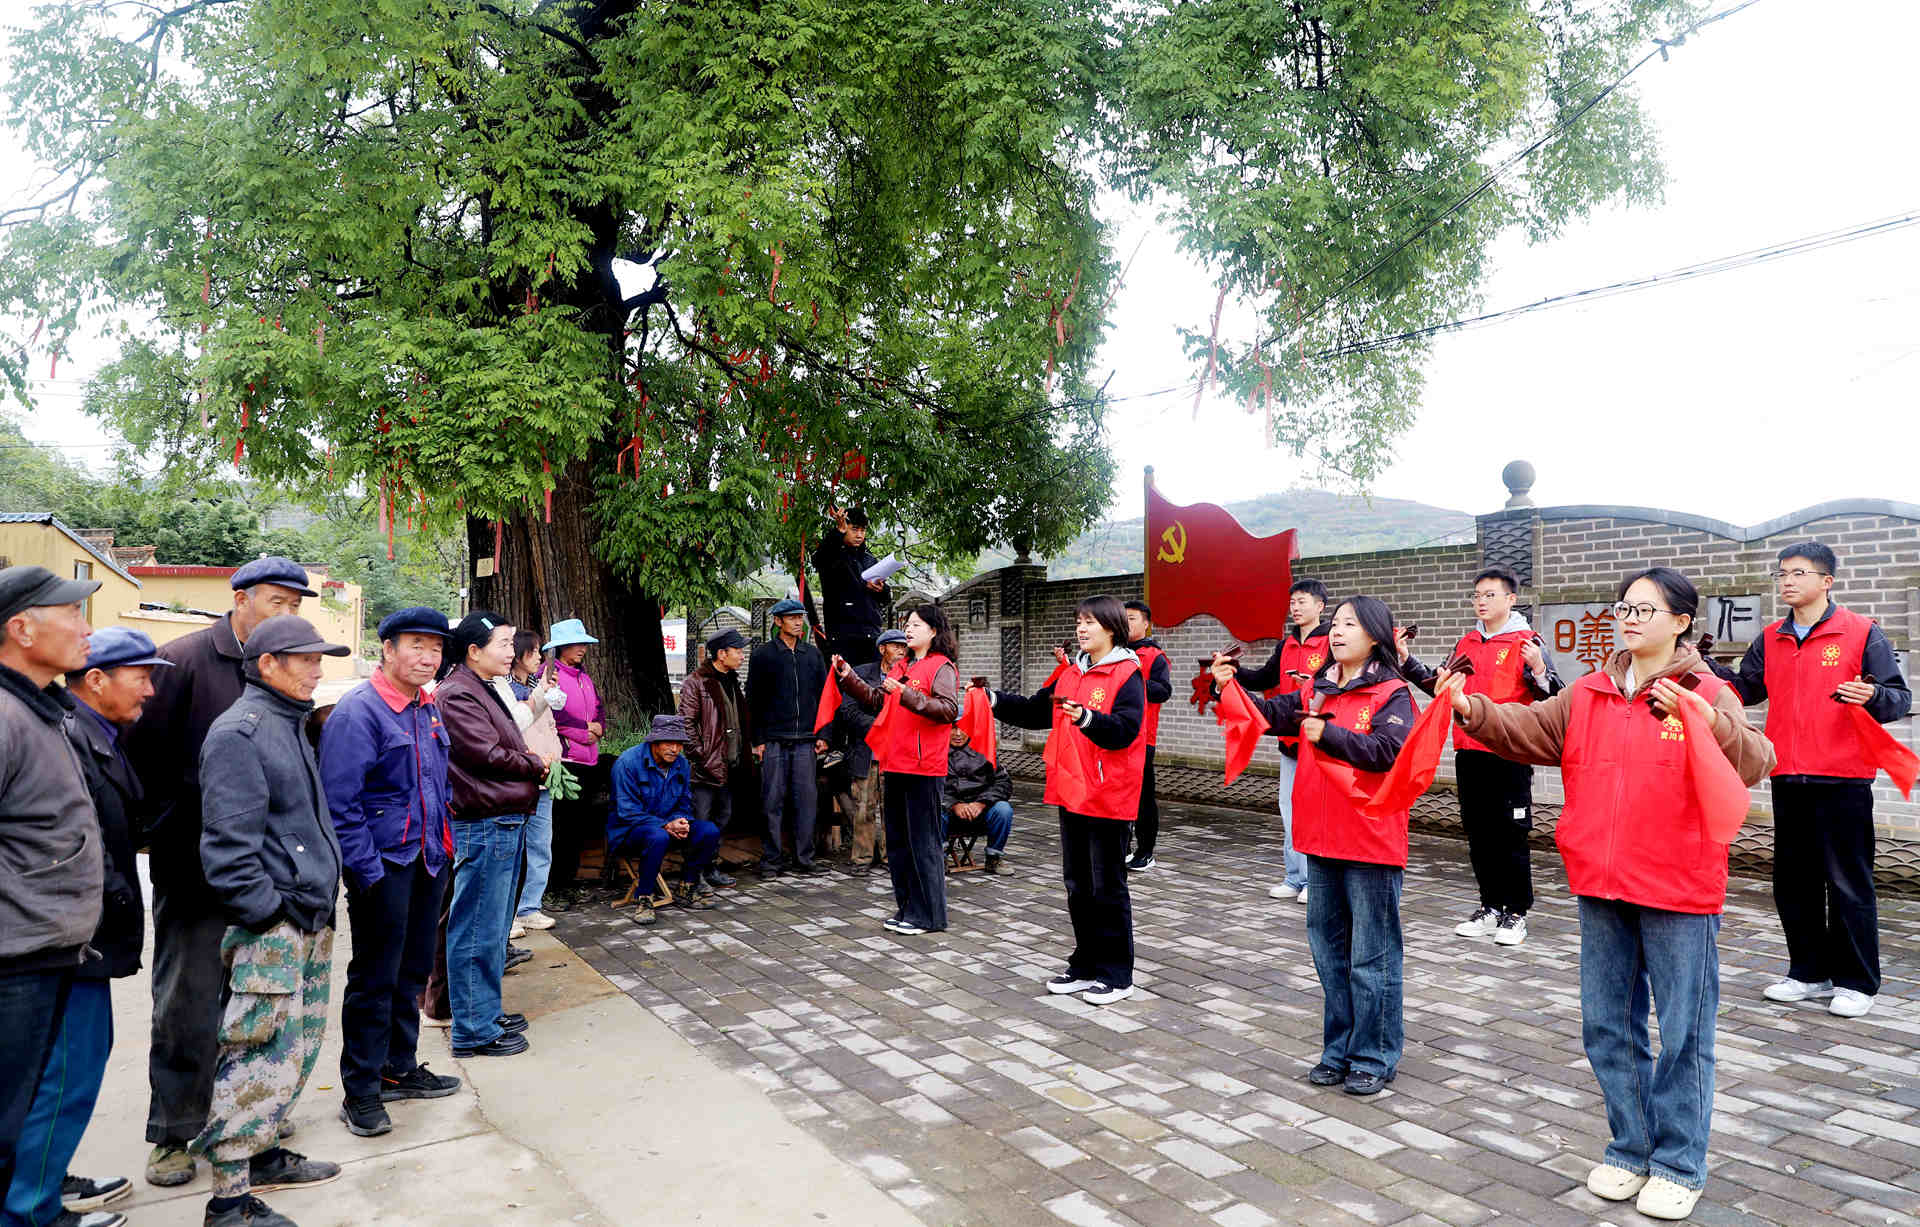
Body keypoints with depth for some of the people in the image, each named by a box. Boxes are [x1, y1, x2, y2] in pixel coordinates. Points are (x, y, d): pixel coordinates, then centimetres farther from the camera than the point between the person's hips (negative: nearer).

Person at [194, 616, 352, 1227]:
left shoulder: (291, 724, 17)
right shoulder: (239, 732, -13)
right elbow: (229, 840, -18)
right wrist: (264, 912, -18)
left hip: (309, 920, 10)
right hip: (270, 926, -10)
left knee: (298, 1045, 17)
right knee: (260, 1055, -5)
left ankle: (261, 1154, 32)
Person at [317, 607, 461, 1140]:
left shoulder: (428, 710, 12)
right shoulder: (358, 711, -14)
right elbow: (339, 802, -18)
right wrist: (368, 871, -19)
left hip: (428, 861, 8)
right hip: (384, 865, -8)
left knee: (413, 971, 17)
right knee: (375, 978, 2)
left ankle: (400, 1068, 33)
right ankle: (361, 1092, 16)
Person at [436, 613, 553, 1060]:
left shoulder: (483, 690, 17)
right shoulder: (458, 695, -15)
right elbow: (488, 755, -19)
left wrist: (534, 762, 2)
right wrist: (536, 765, -4)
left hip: (506, 824, 10)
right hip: (484, 826, -10)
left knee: (495, 927, 18)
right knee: (478, 931, -1)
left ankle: (488, 1012, 30)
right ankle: (474, 1031, 8)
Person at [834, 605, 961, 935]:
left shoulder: (942, 666, -8)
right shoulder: (901, 667, 18)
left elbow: (949, 710, -20)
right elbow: (875, 699, 22)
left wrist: (907, 695, -26)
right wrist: (847, 675, 13)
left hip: (923, 769, -9)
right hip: (895, 765, 9)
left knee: (923, 841, -2)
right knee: (897, 841, 14)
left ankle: (928, 914, 7)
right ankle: (906, 907, 25)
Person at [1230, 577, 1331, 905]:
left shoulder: (1332, 643, -8)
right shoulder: (1287, 645, 14)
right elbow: (1265, 680, 13)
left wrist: (1312, 686, -28)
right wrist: (1235, 672, -2)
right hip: (1290, 739, 7)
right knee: (1289, 809, 12)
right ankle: (1295, 878, 21)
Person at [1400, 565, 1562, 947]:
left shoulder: (1528, 642, -5)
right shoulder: (1465, 644, 13)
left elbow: (1551, 696, -9)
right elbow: (1438, 684, 21)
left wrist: (1538, 670, -28)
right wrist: (1406, 660, 12)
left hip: (1510, 754, -6)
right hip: (1469, 753, 6)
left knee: (1511, 834, 1)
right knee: (1478, 833, 12)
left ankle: (1516, 914, 13)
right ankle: (1490, 908, 24)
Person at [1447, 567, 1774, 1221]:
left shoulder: (1707, 695, -6)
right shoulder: (1589, 693, 7)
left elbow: (1754, 762, -19)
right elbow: (1527, 729, 1)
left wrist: (1706, 722, -37)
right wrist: (1472, 709, -16)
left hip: (1678, 893, -5)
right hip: (1601, 886, 5)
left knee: (1682, 1032, 7)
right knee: (1607, 1026, 15)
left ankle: (1679, 1164, 25)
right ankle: (1630, 1148, 32)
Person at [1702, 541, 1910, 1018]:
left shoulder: (1862, 633, -3)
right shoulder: (1770, 640, 11)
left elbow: (1898, 697, -5)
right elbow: (1745, 689, 13)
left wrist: (1871, 697, -27)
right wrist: (1703, 666, 1)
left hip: (1842, 780, -5)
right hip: (1788, 779, 5)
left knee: (1848, 881, 2)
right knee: (1793, 880, 12)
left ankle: (1857, 982, 15)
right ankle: (1810, 972, 26)